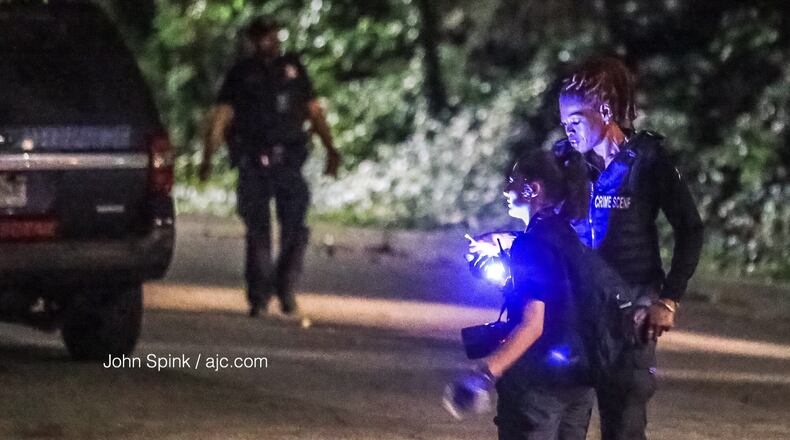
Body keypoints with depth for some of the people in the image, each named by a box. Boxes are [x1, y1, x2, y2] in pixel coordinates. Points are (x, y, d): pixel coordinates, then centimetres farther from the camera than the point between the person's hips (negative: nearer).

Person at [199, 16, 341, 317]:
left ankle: (285, 289, 11)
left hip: (289, 163, 1)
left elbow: (314, 112, 14)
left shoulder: (292, 69, 13)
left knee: (294, 229, -4)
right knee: (257, 231, -1)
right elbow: (220, 117, 0)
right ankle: (258, 297, 4)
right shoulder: (240, 75, 7)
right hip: (253, 165, -1)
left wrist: (330, 148, 1)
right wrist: (208, 157, -12)